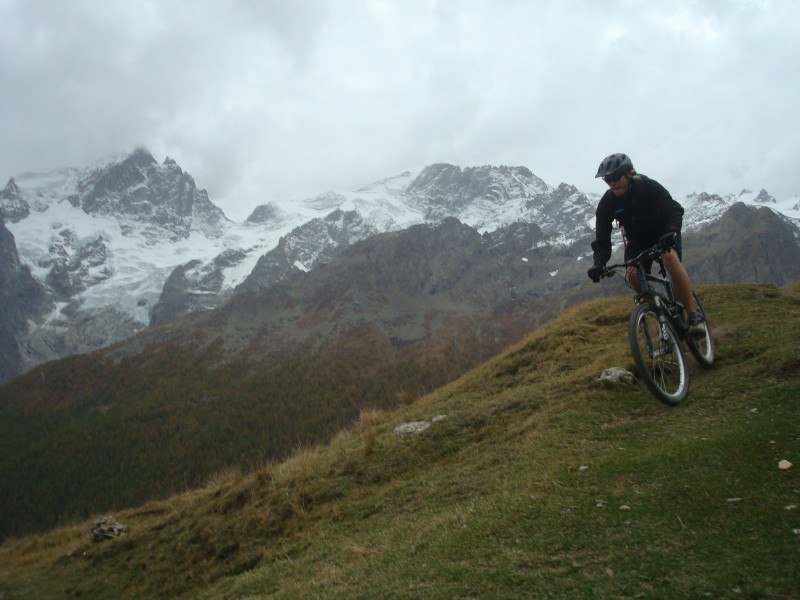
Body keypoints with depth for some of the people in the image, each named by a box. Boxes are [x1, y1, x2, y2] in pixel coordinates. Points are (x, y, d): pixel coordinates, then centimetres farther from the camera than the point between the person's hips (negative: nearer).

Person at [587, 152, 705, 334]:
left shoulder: (649, 186, -25)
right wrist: (599, 263, -39)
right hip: (637, 239, 3)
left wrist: (671, 232, -51)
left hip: (663, 233, -3)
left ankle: (694, 315, -29)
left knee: (670, 257, -34)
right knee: (633, 274, -25)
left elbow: (675, 210, -29)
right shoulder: (607, 203, -19)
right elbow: (602, 238, -20)